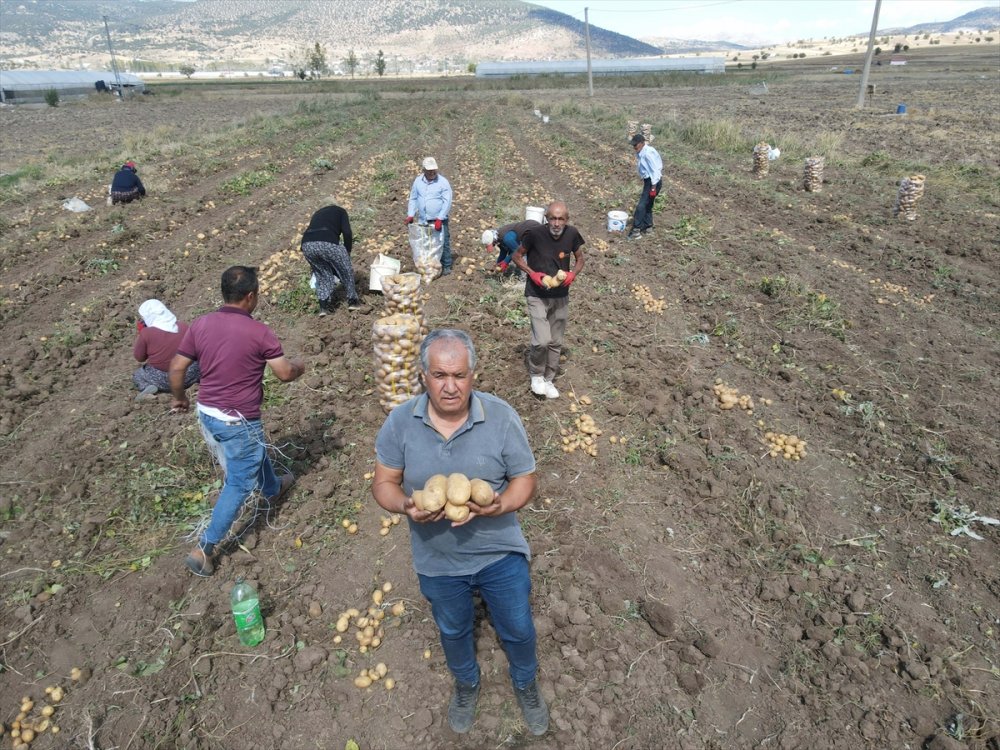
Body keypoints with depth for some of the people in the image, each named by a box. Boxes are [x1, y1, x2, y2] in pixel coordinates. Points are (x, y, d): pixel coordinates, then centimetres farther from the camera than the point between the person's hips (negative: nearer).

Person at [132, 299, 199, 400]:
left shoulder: (146, 332, -11)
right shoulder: (183, 326, -1)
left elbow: (139, 358, 1)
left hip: (161, 379, -1)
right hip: (188, 375, 1)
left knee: (137, 375, 29)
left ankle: (148, 387, -4)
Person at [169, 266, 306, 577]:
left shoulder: (200, 325, -3)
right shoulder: (258, 332, -19)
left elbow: (176, 369, 1)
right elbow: (285, 373, -12)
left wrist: (179, 397, 19)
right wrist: (299, 365, 10)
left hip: (207, 413, 7)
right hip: (238, 421, -7)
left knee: (255, 453, 32)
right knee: (239, 484, 7)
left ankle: (273, 489, 57)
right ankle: (203, 549, 9)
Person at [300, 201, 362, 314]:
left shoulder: (318, 213, 39)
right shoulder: (340, 211, 23)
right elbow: (347, 233, 5)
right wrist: (347, 252, 16)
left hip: (307, 244, 5)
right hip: (327, 243, -5)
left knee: (322, 274, 23)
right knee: (346, 271, 16)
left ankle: (324, 305, 17)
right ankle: (353, 301, 24)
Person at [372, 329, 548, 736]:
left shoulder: (502, 417, -20)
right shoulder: (400, 421, -17)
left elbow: (525, 479, -12)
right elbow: (384, 482, -8)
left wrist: (500, 505, -33)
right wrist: (405, 506, -31)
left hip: (501, 554, -1)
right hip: (438, 561, 1)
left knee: (518, 629, 22)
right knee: (453, 631, 28)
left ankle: (526, 684, 55)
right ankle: (466, 684, 60)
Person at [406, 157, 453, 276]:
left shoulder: (443, 182, -9)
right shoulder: (418, 181, 4)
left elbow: (447, 202, -13)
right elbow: (413, 199, 12)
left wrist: (439, 219, -19)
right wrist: (410, 215, 3)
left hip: (438, 220, -4)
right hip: (422, 220, 4)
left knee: (443, 243, 0)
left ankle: (446, 266, 11)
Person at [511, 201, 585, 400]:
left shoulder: (572, 234, -9)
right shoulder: (535, 234, -18)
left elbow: (580, 259, 7)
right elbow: (517, 256, -3)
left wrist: (573, 273, -13)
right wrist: (532, 273, -19)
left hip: (561, 296, 4)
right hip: (537, 295, -4)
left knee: (556, 342, 12)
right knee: (542, 340, -16)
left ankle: (548, 379, 31)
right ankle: (536, 375, 11)